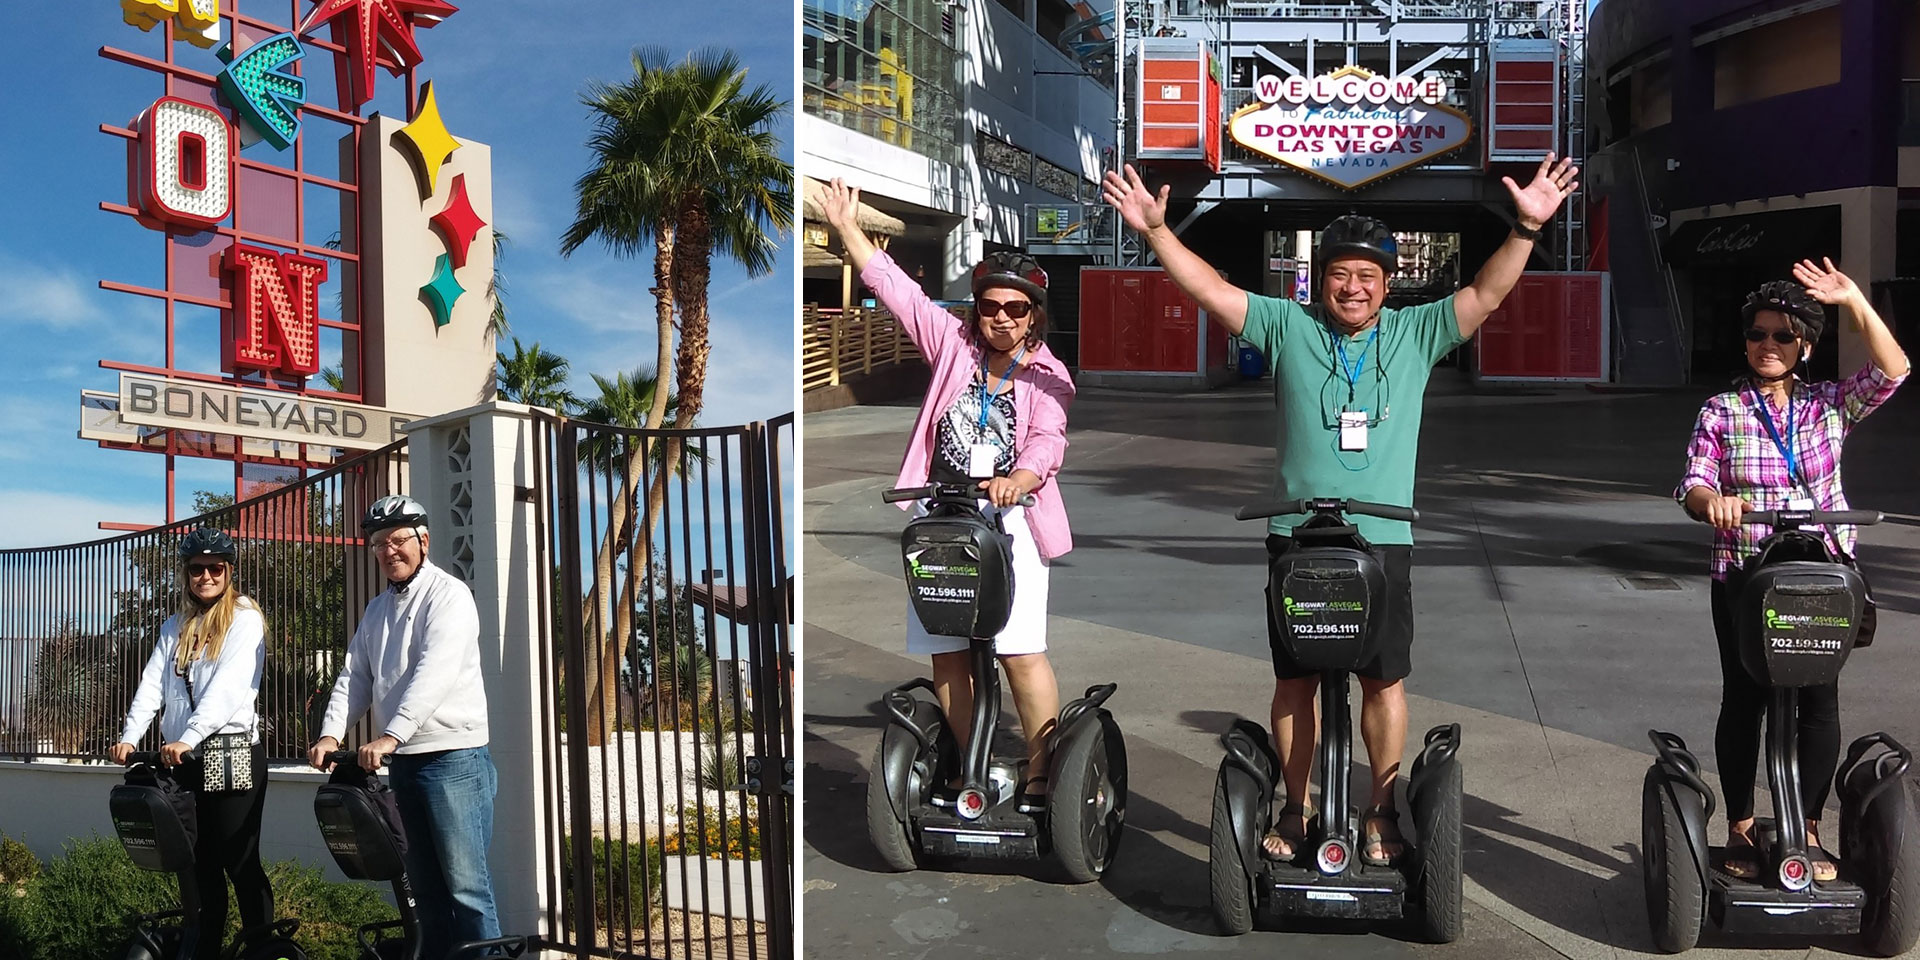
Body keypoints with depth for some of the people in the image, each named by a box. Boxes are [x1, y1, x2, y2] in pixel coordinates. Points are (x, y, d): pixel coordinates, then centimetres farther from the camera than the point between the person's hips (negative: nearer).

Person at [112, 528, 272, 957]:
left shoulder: (245, 619, -2)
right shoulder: (175, 627, 17)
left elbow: (228, 686, -15)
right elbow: (152, 684, 5)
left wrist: (187, 739, -25)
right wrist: (129, 737, -11)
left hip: (233, 753, -6)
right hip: (185, 759, 6)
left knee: (239, 862, -4)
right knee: (198, 862, 9)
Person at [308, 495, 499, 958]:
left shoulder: (448, 594, -7)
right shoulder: (376, 610, 16)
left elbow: (435, 672, -20)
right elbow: (355, 677, 10)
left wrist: (390, 735, -29)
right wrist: (331, 733, -7)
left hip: (454, 758, -7)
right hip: (403, 760, 8)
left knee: (464, 882, -9)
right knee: (424, 882, 12)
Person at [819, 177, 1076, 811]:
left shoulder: (1048, 377, 3)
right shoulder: (953, 345, 11)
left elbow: (1048, 440, -14)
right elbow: (896, 288, 10)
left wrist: (1018, 478, -35)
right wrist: (847, 228, 8)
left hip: (1010, 521, -3)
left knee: (1021, 651, -11)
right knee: (946, 653, 6)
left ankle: (1041, 774, -1)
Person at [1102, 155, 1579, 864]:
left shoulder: (1416, 334, 8)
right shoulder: (1288, 328, 5)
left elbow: (1485, 294, 1)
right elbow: (1212, 291, 0)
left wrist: (1526, 229, -11)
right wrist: (1155, 229, -8)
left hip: (1383, 540, 0)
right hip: (1296, 536, 0)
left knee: (1384, 679, 5)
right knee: (1294, 681, 7)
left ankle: (1381, 813, 20)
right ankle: (1296, 811, 21)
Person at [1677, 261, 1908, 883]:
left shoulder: (1830, 406, 7)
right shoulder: (1720, 412, 3)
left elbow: (1892, 371, -9)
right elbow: (1692, 486, -5)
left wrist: (1854, 302, -15)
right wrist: (1712, 500, -29)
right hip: (1743, 577, -1)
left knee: (1820, 701, 1)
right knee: (1743, 700, 4)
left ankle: (1808, 831, 15)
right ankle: (1740, 828, 17)